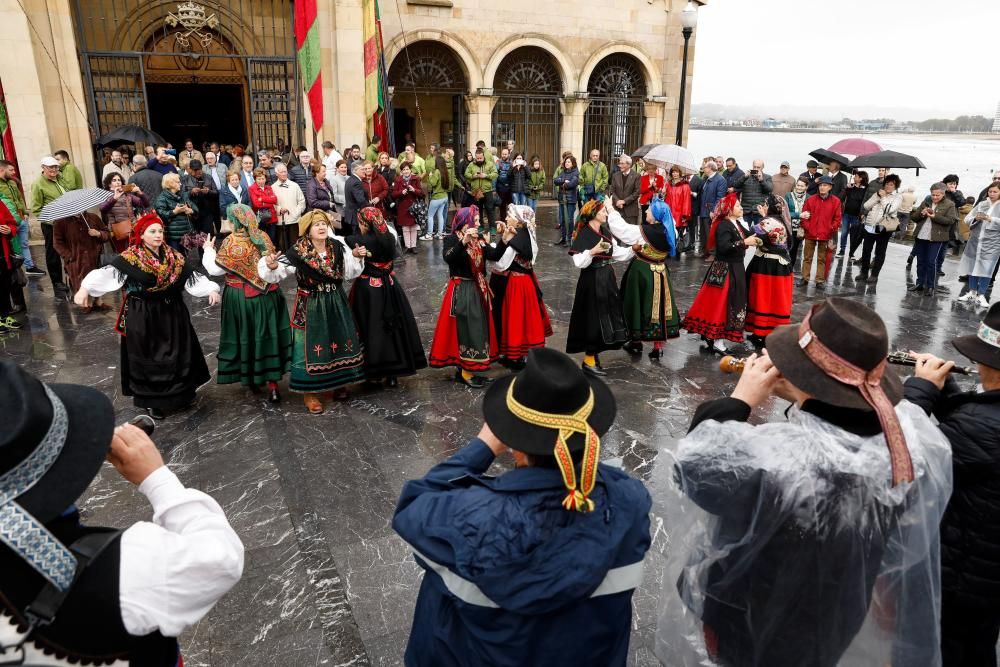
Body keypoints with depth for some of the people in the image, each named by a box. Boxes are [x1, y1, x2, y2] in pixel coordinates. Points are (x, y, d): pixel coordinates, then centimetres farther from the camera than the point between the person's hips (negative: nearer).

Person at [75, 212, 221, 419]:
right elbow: (107, 272, -23)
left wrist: (211, 289, -16)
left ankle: (180, 394, 29)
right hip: (143, 317, -4)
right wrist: (85, 287, -38)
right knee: (147, 358, 5)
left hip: (172, 314, 4)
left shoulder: (174, 257, 1)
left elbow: (193, 276, 0)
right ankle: (152, 400, 19)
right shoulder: (130, 258, -11)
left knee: (177, 354, 12)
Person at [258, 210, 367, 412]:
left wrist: (356, 257, -7)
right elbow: (276, 274, -15)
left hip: (336, 303, 4)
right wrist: (271, 266, -35)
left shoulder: (338, 247, -3)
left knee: (340, 341, 14)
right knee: (312, 345, 2)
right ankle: (309, 392, 17)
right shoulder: (297, 253, -14)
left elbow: (349, 273, 7)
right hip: (310, 305, -4)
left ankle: (338, 383, 36)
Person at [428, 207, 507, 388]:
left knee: (478, 327, 12)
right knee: (466, 329, -5)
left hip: (478, 289, 8)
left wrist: (503, 240, -14)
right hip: (461, 291, -8)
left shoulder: (479, 239, 9)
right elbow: (448, 258, -29)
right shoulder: (452, 239, -10)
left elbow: (494, 256, 0)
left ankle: (463, 366, 24)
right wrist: (463, 242, -38)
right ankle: (465, 372, 4)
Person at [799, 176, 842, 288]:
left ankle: (820, 280, 12)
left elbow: (837, 218, 1)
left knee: (822, 259, 7)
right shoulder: (811, 199, 0)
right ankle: (805, 278, 17)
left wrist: (831, 230, -7)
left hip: (825, 235, -1)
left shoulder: (836, 201, -1)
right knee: (807, 257, 8)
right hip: (810, 234, 1)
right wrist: (806, 227, -7)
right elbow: (804, 215, 2)